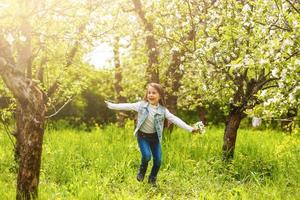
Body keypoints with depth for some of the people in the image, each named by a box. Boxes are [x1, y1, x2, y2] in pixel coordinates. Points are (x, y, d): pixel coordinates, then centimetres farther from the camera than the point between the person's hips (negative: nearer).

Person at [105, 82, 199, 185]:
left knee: (158, 160, 2)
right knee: (146, 156, -19)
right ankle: (141, 171, 13)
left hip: (155, 136, 2)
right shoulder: (142, 105, -11)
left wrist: (190, 129, -20)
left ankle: (152, 179, 26)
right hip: (142, 135, -2)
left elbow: (175, 119, -13)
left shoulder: (163, 110, -10)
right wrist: (111, 105, -13)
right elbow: (127, 106, -9)